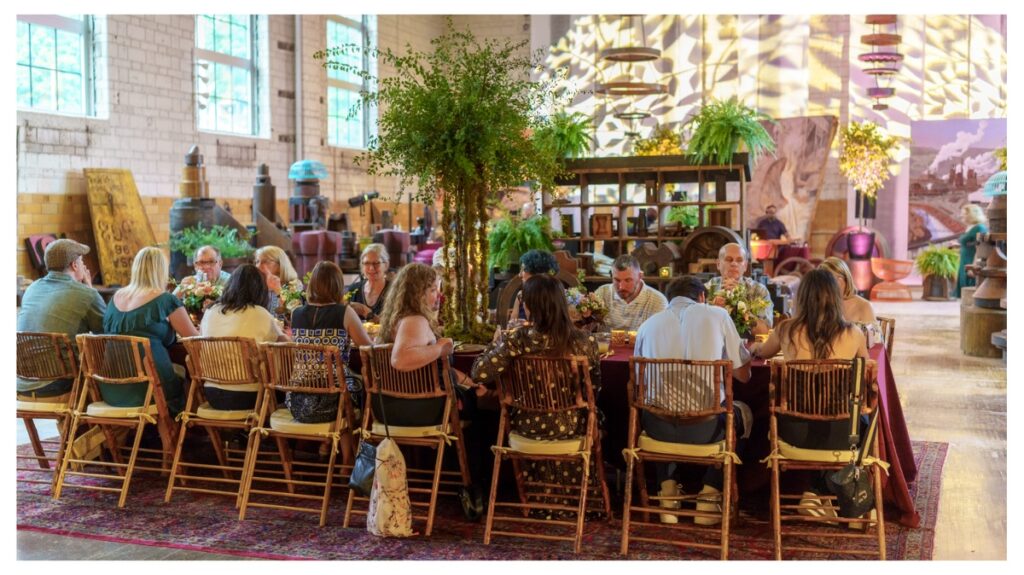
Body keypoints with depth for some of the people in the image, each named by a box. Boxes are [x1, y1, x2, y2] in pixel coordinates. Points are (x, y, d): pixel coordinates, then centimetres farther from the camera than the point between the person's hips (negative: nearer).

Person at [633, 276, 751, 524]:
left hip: (658, 428, 2)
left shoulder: (648, 324, 10)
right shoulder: (717, 315, 4)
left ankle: (668, 491, 29)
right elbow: (743, 374, 9)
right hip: (705, 427, -2)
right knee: (742, 413, 32)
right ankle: (709, 497, 27)